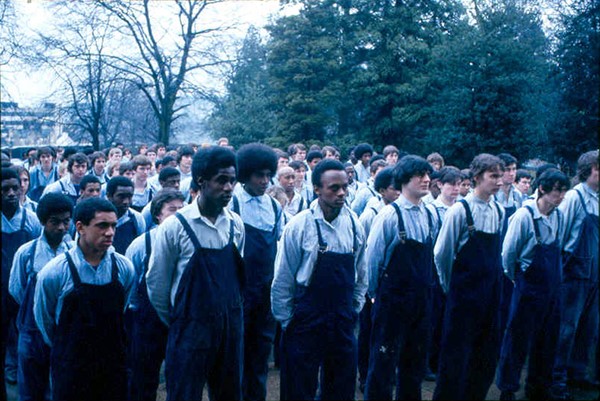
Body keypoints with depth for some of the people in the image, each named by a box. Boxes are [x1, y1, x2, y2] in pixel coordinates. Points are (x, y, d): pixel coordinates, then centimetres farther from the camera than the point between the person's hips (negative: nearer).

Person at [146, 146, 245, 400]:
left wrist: (231, 311, 15)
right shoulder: (175, 226, -12)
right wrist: (175, 321, 7)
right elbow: (156, 283, -3)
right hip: (190, 330, -4)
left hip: (231, 327, 4)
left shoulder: (235, 224, 1)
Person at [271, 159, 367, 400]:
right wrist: (286, 322, -1)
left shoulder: (354, 225, 1)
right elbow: (282, 280, -4)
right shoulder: (299, 225, -11)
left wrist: (353, 312, 10)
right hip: (305, 323, -4)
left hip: (343, 325, 4)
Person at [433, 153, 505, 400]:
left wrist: (495, 282, 15)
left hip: (491, 294, 6)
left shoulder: (500, 211, 6)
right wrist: (450, 287, 3)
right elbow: (441, 254, -7)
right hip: (464, 294, -6)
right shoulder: (460, 210, -12)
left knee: (487, 356, 13)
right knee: (456, 355, 2)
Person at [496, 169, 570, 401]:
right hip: (529, 286, -6)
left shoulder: (559, 216, 3)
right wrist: (515, 279, 3)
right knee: (518, 338, 2)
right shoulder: (524, 216, -16)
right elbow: (508, 253, -9)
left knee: (547, 339, 14)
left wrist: (556, 280, 16)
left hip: (551, 288, 6)